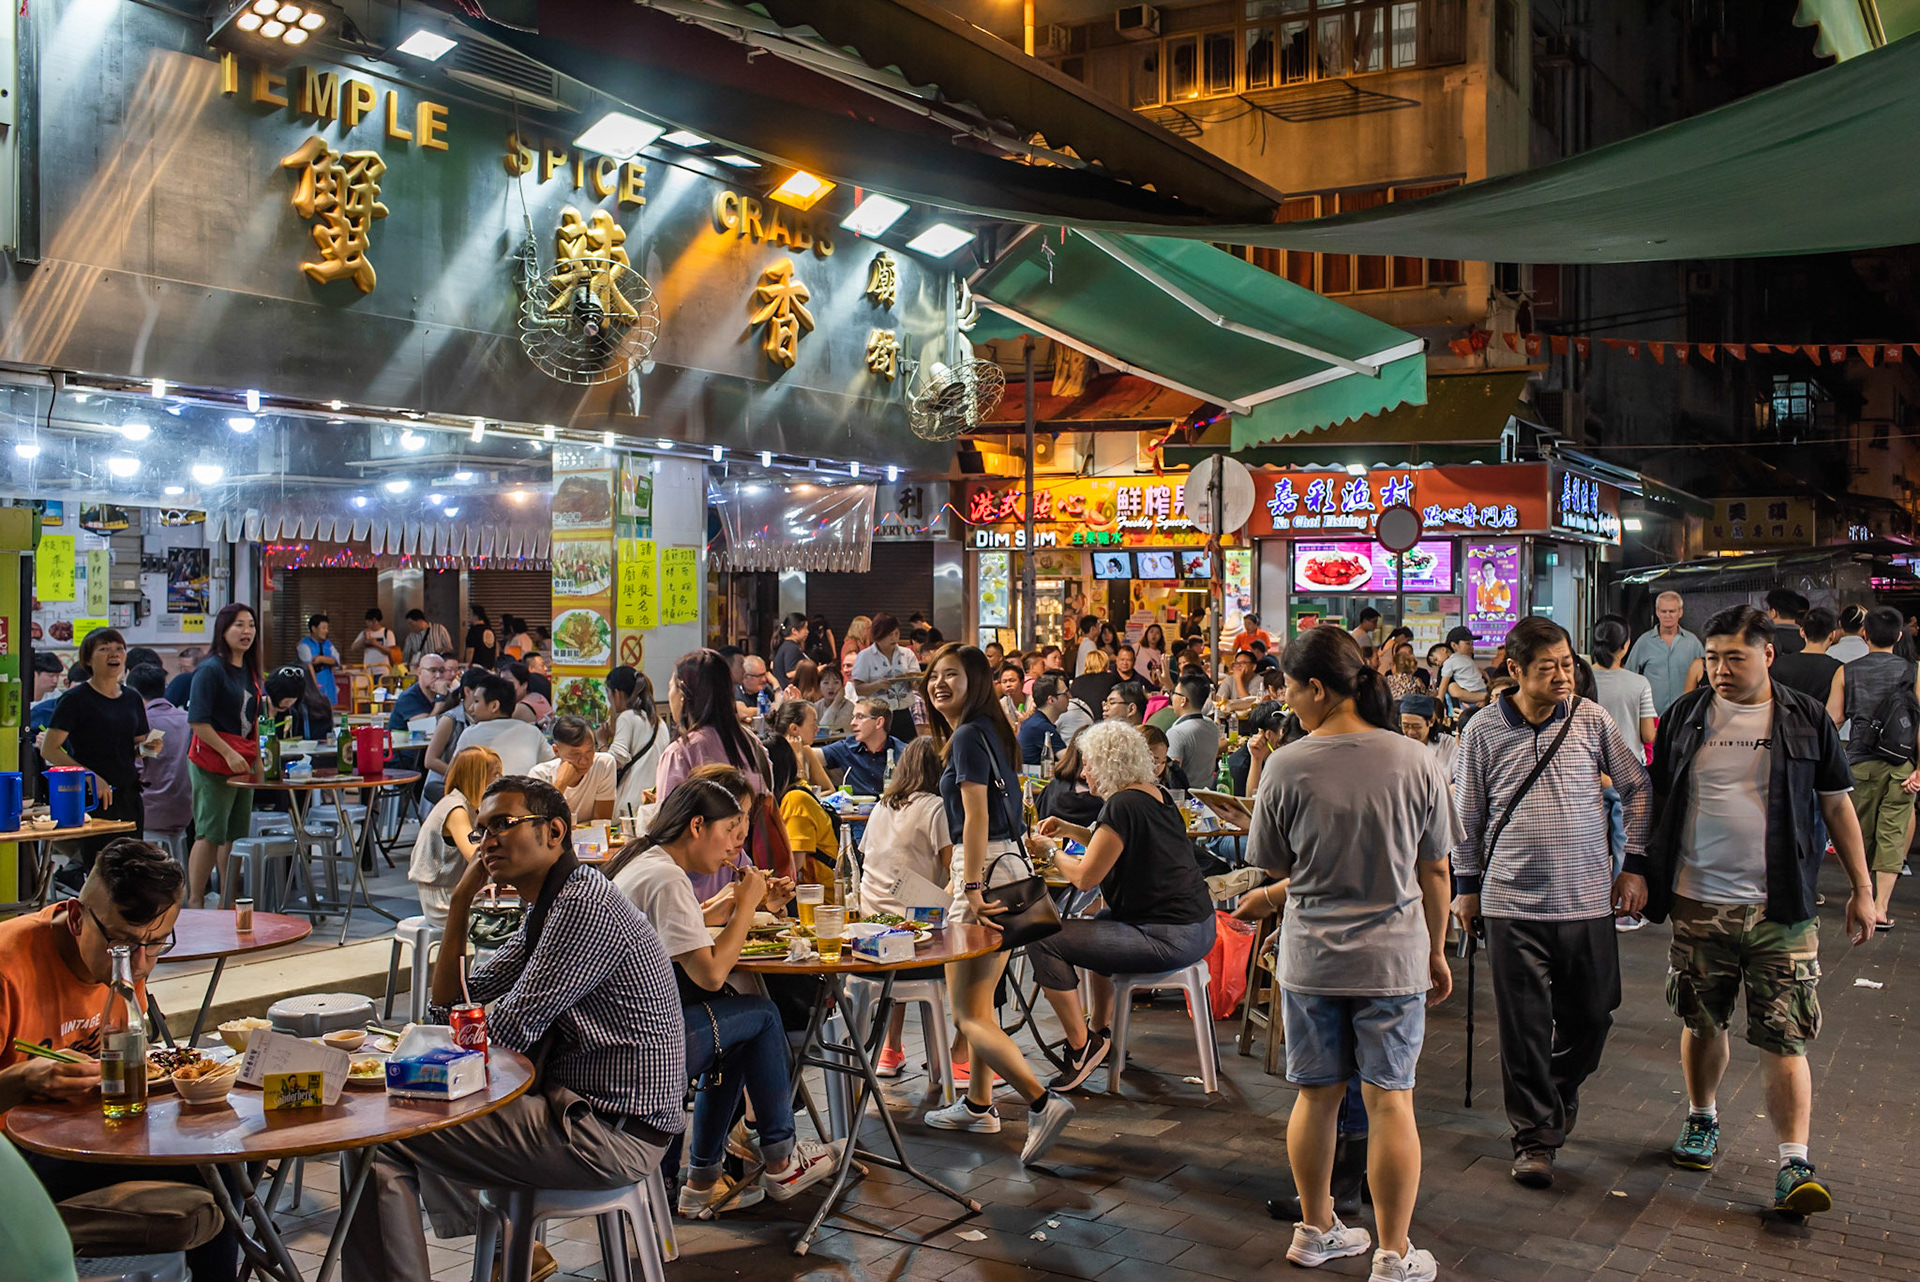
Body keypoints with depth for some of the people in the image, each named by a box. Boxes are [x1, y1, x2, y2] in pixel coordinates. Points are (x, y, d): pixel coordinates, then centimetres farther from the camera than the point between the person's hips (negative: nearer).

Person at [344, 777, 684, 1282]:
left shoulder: (584, 904, -17)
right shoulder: (547, 909, 15)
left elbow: (509, 1033, -18)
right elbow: (450, 1005, 17)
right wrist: (460, 902, 8)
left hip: (611, 1135, -11)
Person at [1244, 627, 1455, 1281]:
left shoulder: (1287, 765, -10)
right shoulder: (1414, 761, -8)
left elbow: (1279, 867, 1)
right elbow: (1434, 870, 0)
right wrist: (1436, 953, 12)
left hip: (1310, 957, 1)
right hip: (1392, 957, 0)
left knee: (1317, 1095, 14)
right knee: (1390, 1102, 7)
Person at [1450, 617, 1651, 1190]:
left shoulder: (1592, 719, 0)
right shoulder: (1484, 730, -2)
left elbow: (1637, 789, 9)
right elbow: (1468, 815, 7)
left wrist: (1634, 865, 5)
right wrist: (1466, 886, 9)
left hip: (1588, 900, 2)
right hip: (1512, 903, -1)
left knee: (1591, 1015, 11)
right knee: (1524, 1026, 1)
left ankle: (1561, 1089, 40)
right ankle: (1535, 1136, 15)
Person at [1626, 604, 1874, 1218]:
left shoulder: (1807, 720, 2)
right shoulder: (1684, 716, 4)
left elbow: (1837, 806, 7)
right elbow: (1656, 799, 11)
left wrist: (1862, 889, 6)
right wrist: (1639, 869, 5)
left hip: (1781, 909, -2)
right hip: (1698, 903, 2)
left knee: (1784, 1038, -5)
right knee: (1702, 1022, 14)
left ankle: (1794, 1166, -3)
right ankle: (1702, 1120, 35)